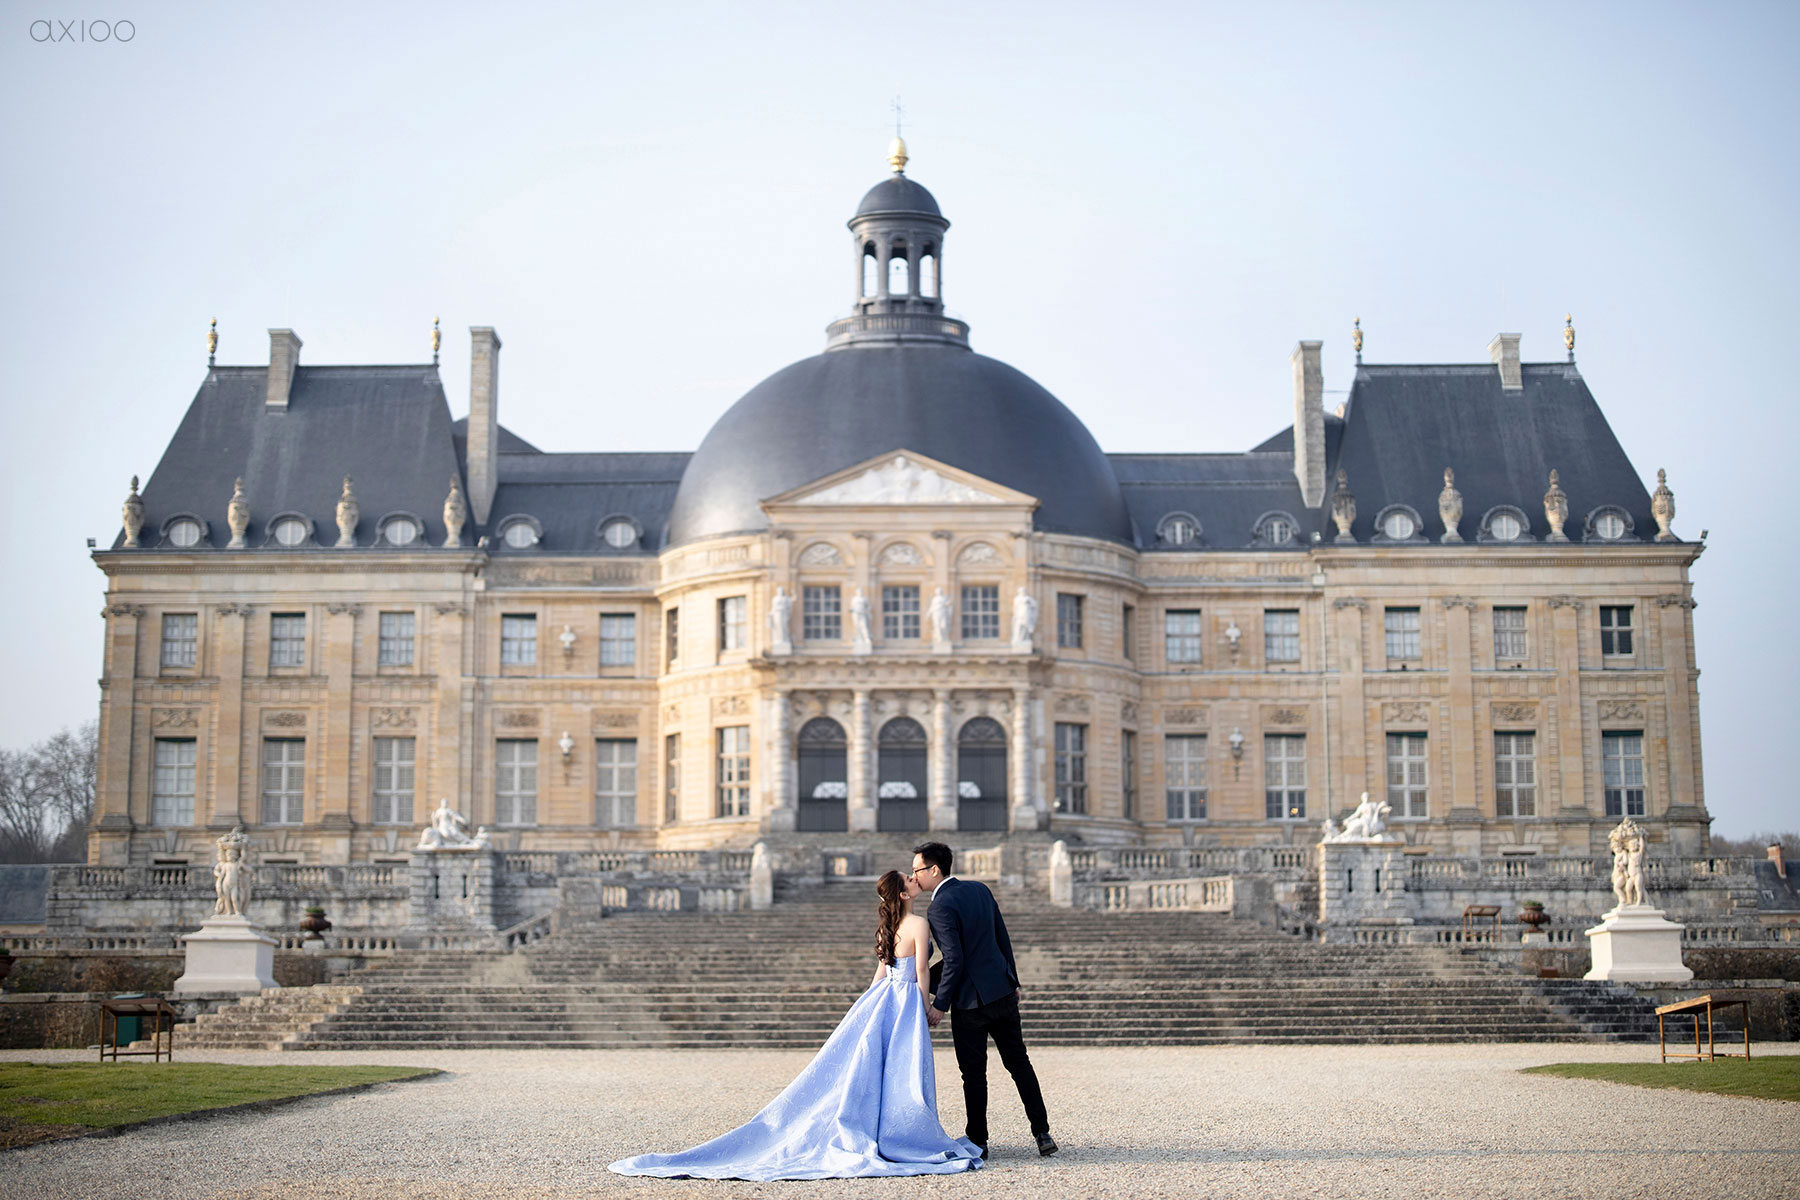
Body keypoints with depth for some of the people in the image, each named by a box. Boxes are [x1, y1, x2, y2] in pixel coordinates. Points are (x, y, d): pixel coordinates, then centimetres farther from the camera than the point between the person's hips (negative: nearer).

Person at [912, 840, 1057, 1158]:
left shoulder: (942, 906, -16)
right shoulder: (979, 889, 7)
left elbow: (953, 960, -20)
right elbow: (1003, 938, 13)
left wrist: (939, 1005, -13)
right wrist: (1013, 982, 20)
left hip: (970, 1001, -7)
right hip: (1003, 991, 7)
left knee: (974, 1073, 3)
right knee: (1019, 1063, 13)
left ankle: (977, 1141, 9)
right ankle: (1042, 1132, 14)